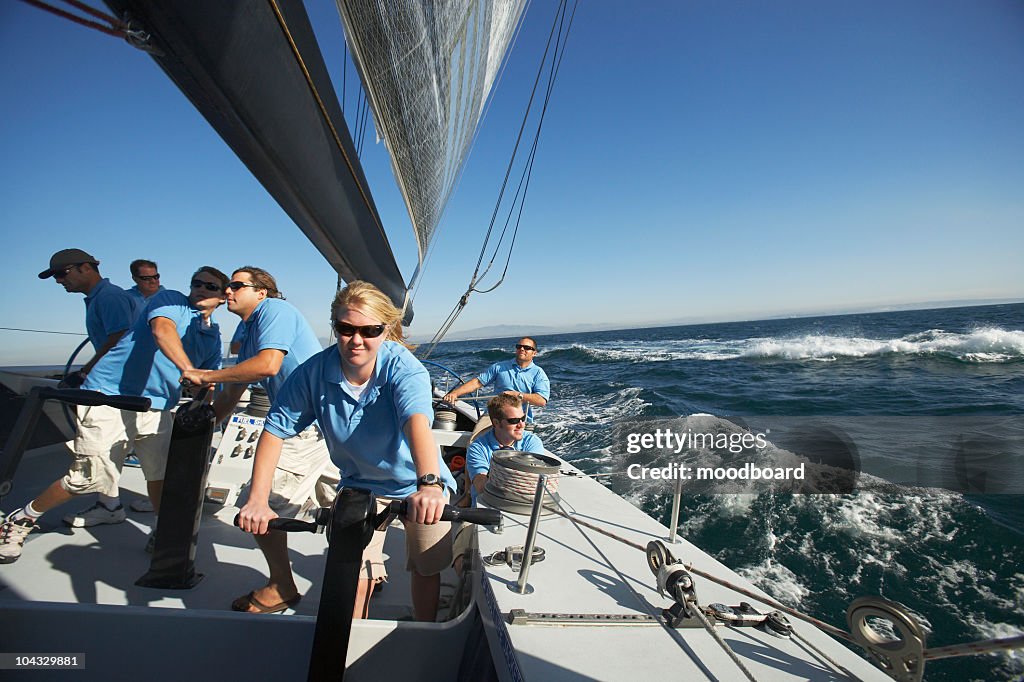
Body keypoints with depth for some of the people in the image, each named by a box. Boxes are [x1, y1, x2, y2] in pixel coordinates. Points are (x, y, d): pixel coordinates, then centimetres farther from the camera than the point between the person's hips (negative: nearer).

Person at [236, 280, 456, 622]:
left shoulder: (402, 367, -29)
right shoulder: (314, 372, -20)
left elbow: (417, 420, -46)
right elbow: (275, 430, -15)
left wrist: (429, 483, -62)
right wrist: (257, 500, -22)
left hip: (417, 482, -1)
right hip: (361, 484, 2)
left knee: (426, 568, 8)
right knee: (356, 572, -5)